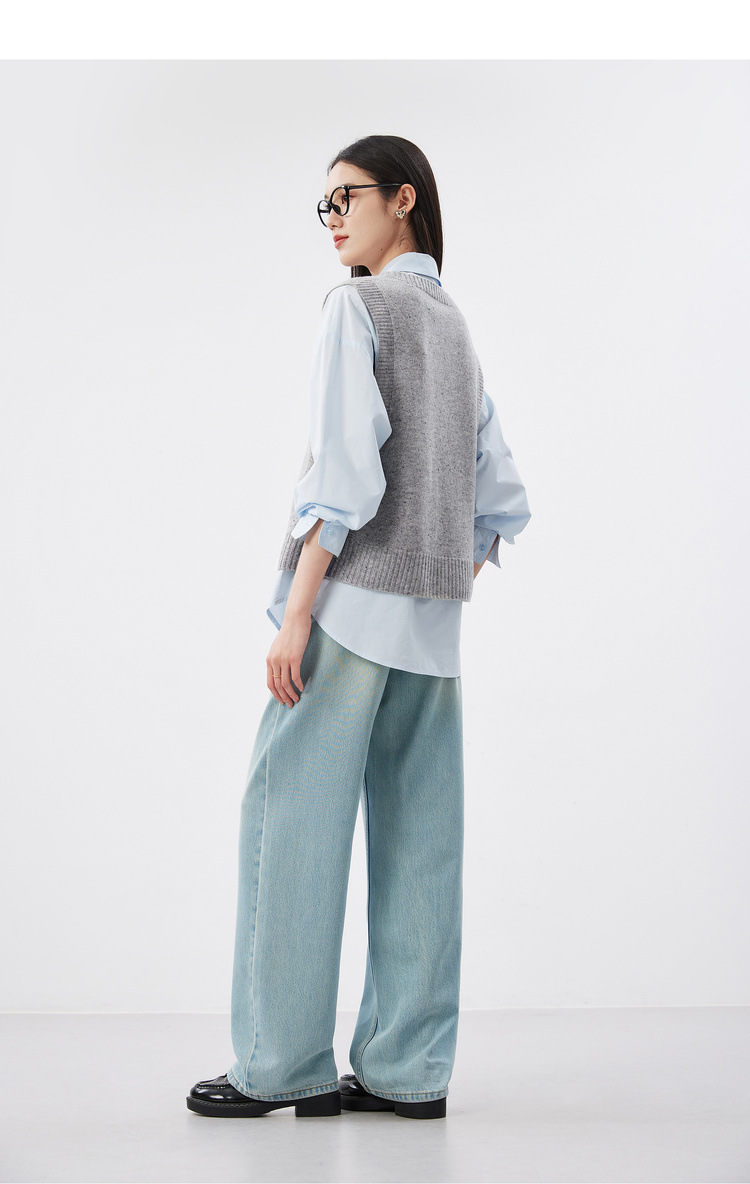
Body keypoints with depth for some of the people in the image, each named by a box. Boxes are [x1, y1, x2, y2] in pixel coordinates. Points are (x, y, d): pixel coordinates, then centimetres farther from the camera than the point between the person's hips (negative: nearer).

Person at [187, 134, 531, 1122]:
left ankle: (283, 1064, 1)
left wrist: (296, 613, -15)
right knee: (418, 834, 5)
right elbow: (502, 500, 18)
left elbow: (345, 472, -15)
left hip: (355, 597, -8)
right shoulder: (456, 326, 19)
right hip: (434, 618, 8)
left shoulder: (359, 306, -4)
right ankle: (408, 1068, 9)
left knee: (295, 816, -3)